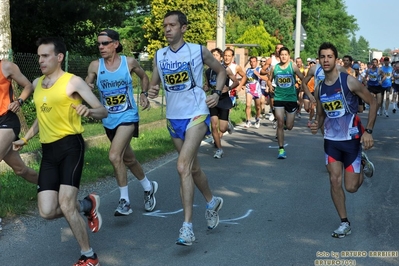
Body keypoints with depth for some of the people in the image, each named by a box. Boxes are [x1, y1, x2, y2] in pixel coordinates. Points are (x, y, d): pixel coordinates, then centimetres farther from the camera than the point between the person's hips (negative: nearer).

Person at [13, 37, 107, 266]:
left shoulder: (73, 81, -6)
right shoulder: (37, 83, 15)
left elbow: (103, 111, -9)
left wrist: (88, 111, -31)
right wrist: (26, 138, 31)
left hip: (70, 146, -6)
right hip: (48, 151, 7)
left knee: (66, 206, -14)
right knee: (47, 212, -3)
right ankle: (87, 205, 27)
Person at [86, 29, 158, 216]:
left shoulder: (129, 62, -7)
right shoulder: (95, 66, -4)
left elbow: (144, 77, 11)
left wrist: (144, 94, -2)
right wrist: (86, 87, -23)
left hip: (127, 117, -4)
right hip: (109, 120, 4)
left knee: (114, 156, -21)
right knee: (128, 158, 17)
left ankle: (124, 200, -9)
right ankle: (148, 187, 41)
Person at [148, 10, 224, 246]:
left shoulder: (198, 50, -6)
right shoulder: (159, 55, 4)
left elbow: (221, 70, 8)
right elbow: (155, 82, 13)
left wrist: (217, 93, -6)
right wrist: (153, 91, -10)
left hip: (196, 115, -5)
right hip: (174, 118, 5)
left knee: (183, 166, -19)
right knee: (193, 167, 17)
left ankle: (188, 226, -15)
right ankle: (212, 202, 43)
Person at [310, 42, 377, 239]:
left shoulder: (349, 81, -14)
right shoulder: (319, 89, 3)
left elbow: (372, 103, -7)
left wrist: (368, 131, -14)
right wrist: (317, 125, -8)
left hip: (351, 138, -4)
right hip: (331, 139, 4)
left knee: (351, 187, -2)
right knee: (334, 181, -1)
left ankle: (363, 163, 30)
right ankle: (344, 223, 14)